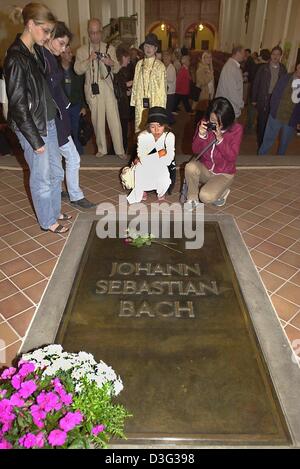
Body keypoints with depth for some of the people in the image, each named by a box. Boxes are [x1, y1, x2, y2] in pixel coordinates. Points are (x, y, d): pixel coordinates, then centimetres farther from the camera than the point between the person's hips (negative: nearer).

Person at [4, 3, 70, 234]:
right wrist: (35, 139, -16)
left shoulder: (38, 51, 8)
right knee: (42, 178, 4)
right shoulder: (16, 58, -17)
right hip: (32, 127, -8)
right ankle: (47, 221, 22)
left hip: (49, 121, 8)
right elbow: (18, 105, -18)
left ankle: (55, 211, 35)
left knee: (56, 172, 16)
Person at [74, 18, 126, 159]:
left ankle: (119, 150, 0)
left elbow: (117, 69, 7)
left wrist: (111, 63, -16)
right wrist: (89, 60, -16)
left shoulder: (110, 48, 10)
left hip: (108, 88, 0)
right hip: (92, 89, 1)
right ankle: (101, 149, 17)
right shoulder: (81, 50, 8)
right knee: (97, 120, 5)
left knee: (114, 119, -6)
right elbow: (77, 70, -1)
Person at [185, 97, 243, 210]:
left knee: (206, 197, -28)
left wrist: (220, 139, -31)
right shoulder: (204, 124, -8)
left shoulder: (236, 129, -14)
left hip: (223, 174, -3)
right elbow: (195, 150, -5)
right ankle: (193, 199, -7)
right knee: (190, 166, -32)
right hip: (205, 169, 3)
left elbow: (232, 158, -18)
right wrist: (201, 135, -25)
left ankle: (222, 191, 9)